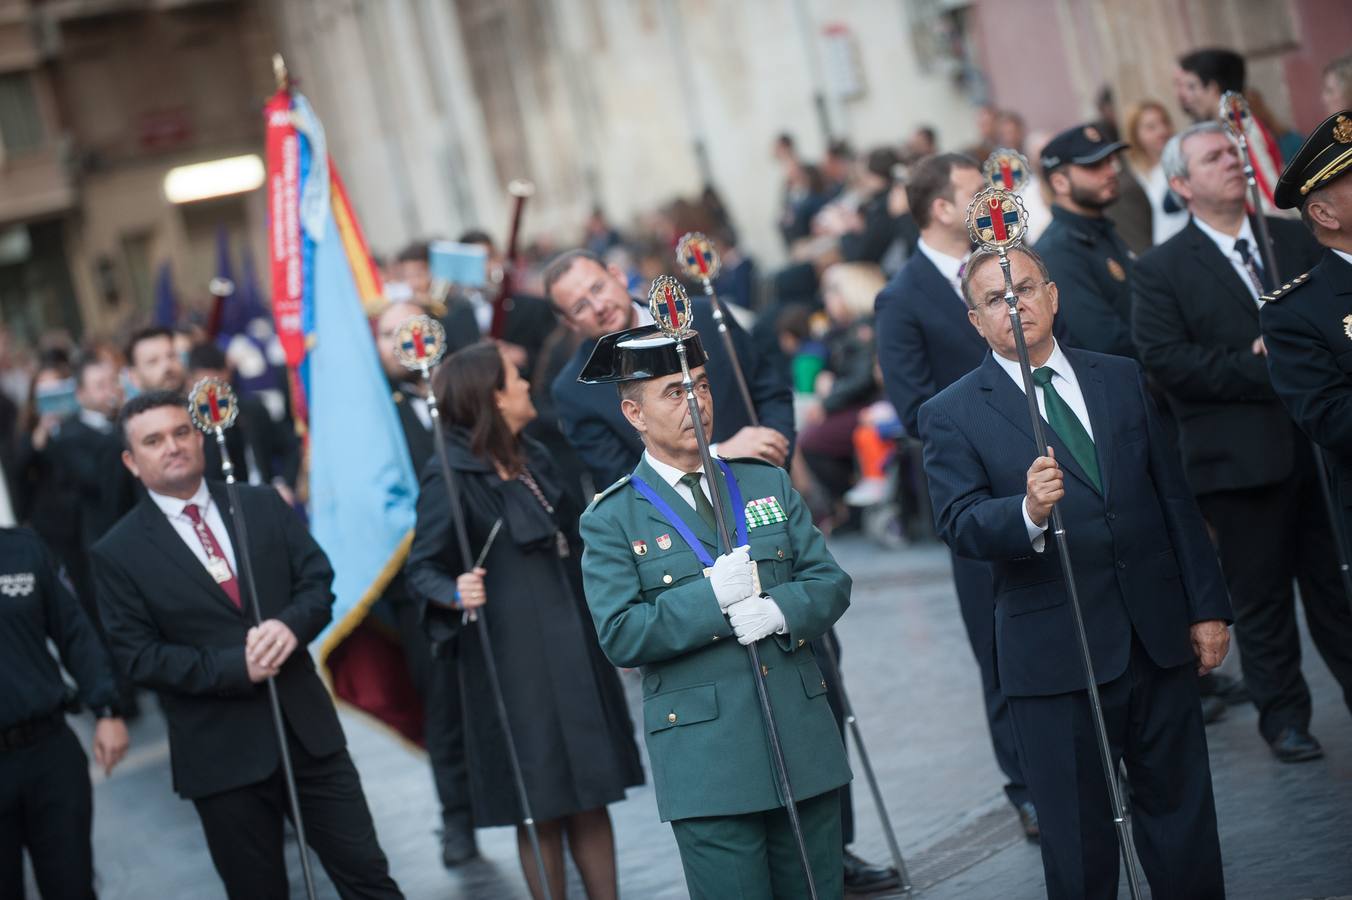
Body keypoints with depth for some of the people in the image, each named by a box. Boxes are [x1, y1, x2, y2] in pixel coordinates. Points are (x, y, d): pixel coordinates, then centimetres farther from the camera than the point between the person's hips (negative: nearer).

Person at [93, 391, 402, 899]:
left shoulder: (263, 505, 6)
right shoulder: (119, 554, -4)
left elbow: (317, 580, 5)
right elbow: (138, 657, -9)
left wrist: (292, 625, -17)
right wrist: (233, 668, -18)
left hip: (306, 725, 3)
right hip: (220, 752, -3)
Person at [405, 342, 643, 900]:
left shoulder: (533, 459, 11)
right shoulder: (450, 479, -12)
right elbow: (422, 568, -15)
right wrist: (456, 593, -32)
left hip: (574, 649, 7)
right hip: (514, 661, -7)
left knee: (590, 797, 10)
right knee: (541, 809, 1)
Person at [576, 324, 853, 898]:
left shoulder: (768, 484, 12)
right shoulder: (612, 520, -1)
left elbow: (830, 583, 8)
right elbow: (619, 636, -10)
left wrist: (780, 610, -13)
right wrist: (711, 599, -19)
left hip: (805, 742, 4)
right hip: (707, 762, -4)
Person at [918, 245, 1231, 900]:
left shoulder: (1121, 379, 9)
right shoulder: (953, 414, -3)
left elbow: (1174, 497, 10)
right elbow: (958, 525, -13)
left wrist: (1207, 606, 7)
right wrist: (1027, 514, -33)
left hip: (1160, 636, 4)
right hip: (1056, 655, -3)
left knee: (1182, 810, 13)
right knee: (1079, 839, 5)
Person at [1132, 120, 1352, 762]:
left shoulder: (1297, 239, 11)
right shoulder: (1162, 270, -2)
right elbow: (1164, 360, -13)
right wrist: (1259, 371, -17)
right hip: (1240, 459, -3)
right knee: (1261, 595, 7)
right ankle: (1282, 715, 19)